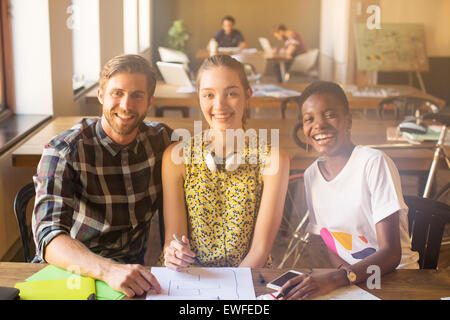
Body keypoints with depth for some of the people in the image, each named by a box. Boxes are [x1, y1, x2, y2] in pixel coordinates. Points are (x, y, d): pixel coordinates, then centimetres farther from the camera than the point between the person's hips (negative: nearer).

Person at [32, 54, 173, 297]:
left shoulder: (162, 139, -1)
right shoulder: (62, 152, -13)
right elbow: (49, 237, -23)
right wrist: (108, 270, -41)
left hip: (132, 266, 3)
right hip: (69, 268, -2)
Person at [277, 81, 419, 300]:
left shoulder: (374, 163, -13)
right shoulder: (311, 175, 4)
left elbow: (392, 253, -17)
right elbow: (329, 244, 11)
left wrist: (333, 279, -31)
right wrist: (344, 272, -11)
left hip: (395, 276, -4)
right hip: (352, 279, 4)